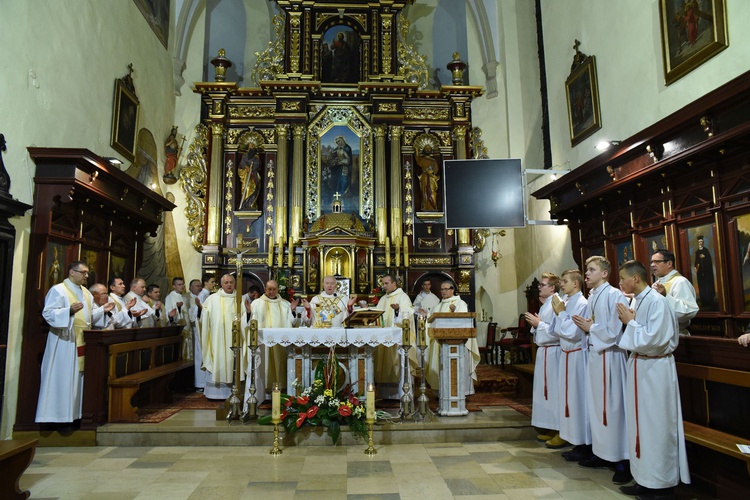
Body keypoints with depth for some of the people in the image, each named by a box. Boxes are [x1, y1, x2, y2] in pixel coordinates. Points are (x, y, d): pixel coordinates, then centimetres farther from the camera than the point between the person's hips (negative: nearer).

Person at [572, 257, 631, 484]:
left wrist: (591, 328, -9)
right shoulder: (592, 296, 12)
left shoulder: (614, 295, -13)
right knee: (596, 405, 13)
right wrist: (584, 326, -1)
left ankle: (622, 461, 8)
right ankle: (601, 453, 25)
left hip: (609, 354, -8)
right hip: (594, 352, 8)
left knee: (612, 406, -3)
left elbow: (615, 330, -19)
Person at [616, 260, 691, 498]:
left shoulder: (657, 302, -16)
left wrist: (630, 322, -13)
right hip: (638, 365, 9)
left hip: (655, 369, -8)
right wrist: (627, 321, -2)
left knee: (656, 426, 2)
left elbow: (652, 339, -23)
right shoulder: (636, 302, 8)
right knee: (640, 423, 14)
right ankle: (645, 479, 25)